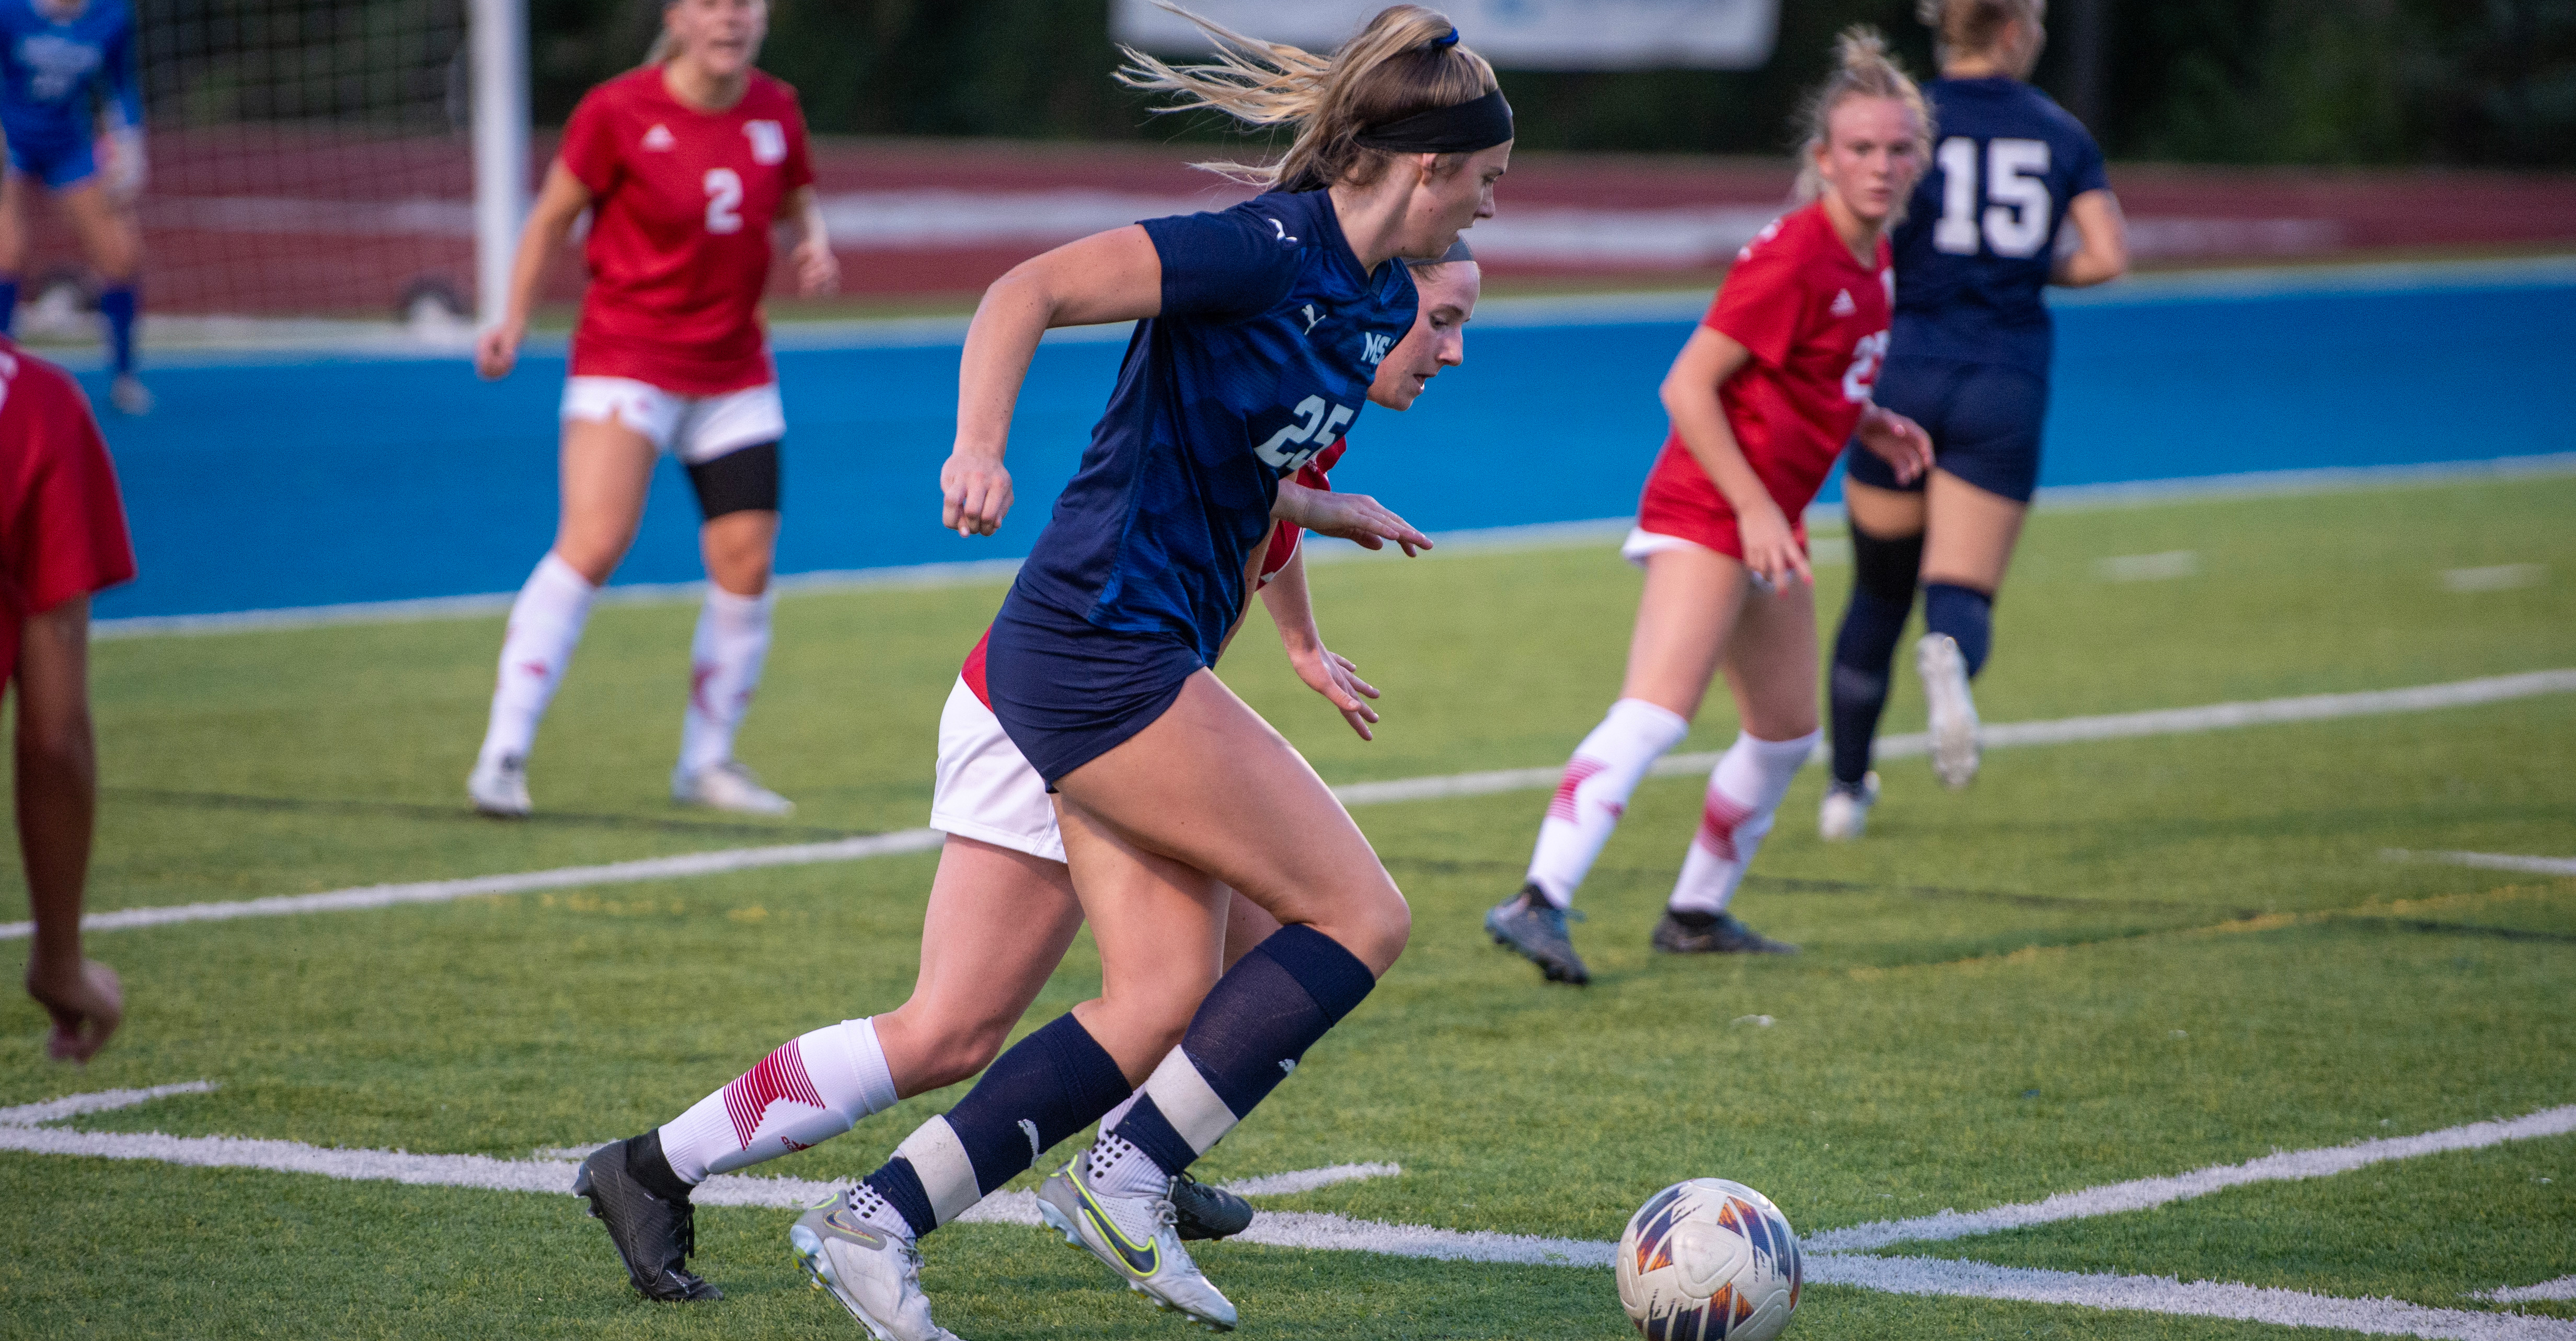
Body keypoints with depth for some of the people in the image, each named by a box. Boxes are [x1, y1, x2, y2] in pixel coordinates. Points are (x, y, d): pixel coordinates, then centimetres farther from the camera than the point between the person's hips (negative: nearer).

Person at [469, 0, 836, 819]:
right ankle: (503, 755, -15)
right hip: (626, 358, -5)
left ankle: (707, 760, 18)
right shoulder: (618, 112, -10)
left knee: (746, 566, 0)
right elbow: (554, 216, 0)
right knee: (593, 542, -19)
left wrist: (814, 245, -3)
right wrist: (514, 321, -7)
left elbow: (799, 200, 19)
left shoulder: (776, 111, 3)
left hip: (734, 373, 5)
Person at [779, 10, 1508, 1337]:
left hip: (1144, 664, 10)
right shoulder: (1269, 251, -16)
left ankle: (877, 1219, 2)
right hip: (1104, 645, -10)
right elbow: (1029, 291, -23)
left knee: (1165, 1002, 3)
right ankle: (1125, 1176, -6)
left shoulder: (1379, 298, 12)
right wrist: (979, 448, -35)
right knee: (1360, 916, -8)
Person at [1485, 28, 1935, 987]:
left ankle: (1698, 915, 29)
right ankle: (1540, 902, -33)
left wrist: (1868, 423, 8)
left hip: (1769, 517, 10)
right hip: (1706, 509, -10)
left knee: (1786, 732, 17)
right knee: (1655, 715, -23)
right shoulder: (1792, 257, -18)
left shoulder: (1871, 257, 9)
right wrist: (1754, 510, -22)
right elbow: (1688, 386, -20)